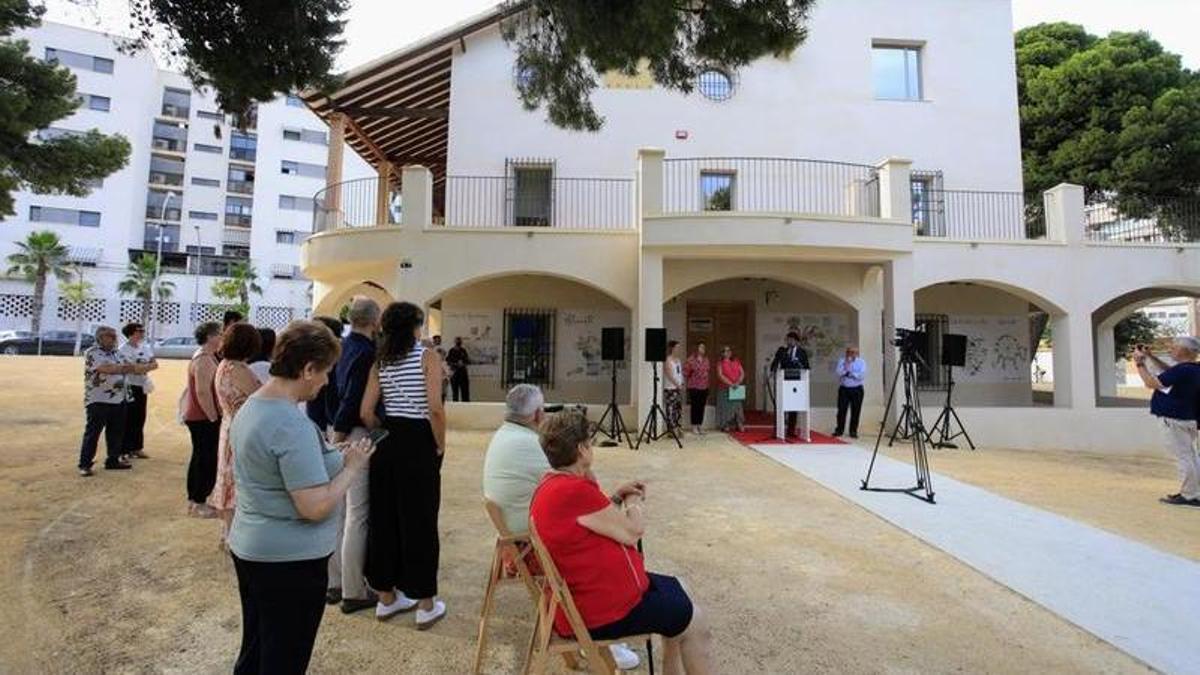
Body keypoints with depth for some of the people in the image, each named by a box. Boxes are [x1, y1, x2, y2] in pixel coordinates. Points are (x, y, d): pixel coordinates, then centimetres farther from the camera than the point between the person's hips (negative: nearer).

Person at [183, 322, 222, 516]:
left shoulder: (205, 356, 14)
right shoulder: (204, 359, -19)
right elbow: (203, 392, -25)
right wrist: (214, 418, -20)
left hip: (199, 416, 11)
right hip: (204, 418, -11)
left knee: (200, 458, 16)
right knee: (207, 459, -3)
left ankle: (194, 500, 24)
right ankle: (198, 503, 5)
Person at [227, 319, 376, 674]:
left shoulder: (249, 407, 4)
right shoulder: (293, 426, -27)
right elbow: (315, 508, -28)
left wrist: (333, 456, 8)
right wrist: (351, 467, -14)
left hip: (247, 548, 9)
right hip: (289, 561, -9)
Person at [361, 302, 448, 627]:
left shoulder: (380, 362, 7)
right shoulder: (427, 356, -9)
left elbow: (366, 412, 1)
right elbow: (435, 408, -20)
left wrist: (384, 436, 14)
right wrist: (441, 445, -8)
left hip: (387, 443, 6)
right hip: (419, 443, -5)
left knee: (384, 518, 15)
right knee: (419, 521, 4)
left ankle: (386, 598, 30)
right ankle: (426, 605, 16)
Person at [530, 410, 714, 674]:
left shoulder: (555, 484, 4)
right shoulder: (574, 490, -29)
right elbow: (631, 532, -19)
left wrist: (617, 499, 3)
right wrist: (635, 502, 1)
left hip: (587, 589, 10)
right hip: (601, 609, -10)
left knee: (674, 589, 23)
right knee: (694, 622, 5)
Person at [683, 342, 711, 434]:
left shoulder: (706, 360, 9)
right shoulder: (691, 359, -10)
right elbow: (685, 372, -7)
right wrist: (687, 382, -2)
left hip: (704, 387, 5)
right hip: (694, 387, -5)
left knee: (702, 406, 8)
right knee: (694, 406, 0)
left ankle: (700, 426, 17)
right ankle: (694, 427, 9)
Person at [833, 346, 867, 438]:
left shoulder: (861, 362, 5)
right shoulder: (841, 360, 7)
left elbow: (862, 375, -9)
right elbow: (837, 372, -6)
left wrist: (851, 374, -8)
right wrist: (845, 367, -16)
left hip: (857, 390, -1)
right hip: (844, 389, 1)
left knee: (855, 411, 1)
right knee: (841, 410, 1)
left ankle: (853, 431, 9)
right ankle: (839, 430, 10)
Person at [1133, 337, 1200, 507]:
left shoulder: (1183, 370, -23)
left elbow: (1151, 383, -21)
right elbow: (1168, 372, 26)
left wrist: (1140, 363, -11)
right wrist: (1150, 356, 18)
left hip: (1175, 420, -10)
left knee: (1184, 457, -4)